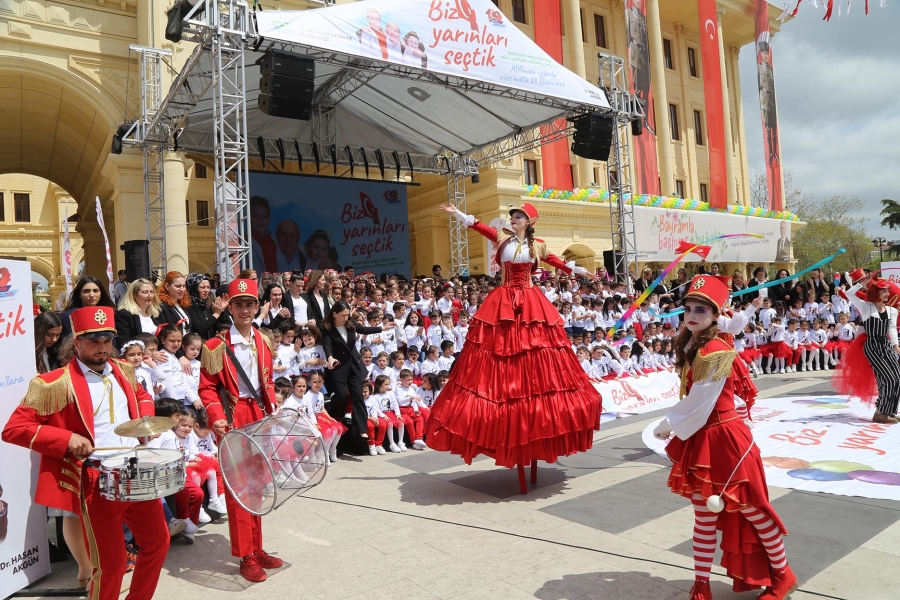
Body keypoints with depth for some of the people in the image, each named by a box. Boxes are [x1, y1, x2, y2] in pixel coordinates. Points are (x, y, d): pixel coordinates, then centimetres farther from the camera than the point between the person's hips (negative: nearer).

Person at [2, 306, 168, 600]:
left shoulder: (123, 370, 8)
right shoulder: (54, 384, -10)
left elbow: (142, 395, 27)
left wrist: (146, 419, 6)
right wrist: (66, 439, -22)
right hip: (98, 482, -6)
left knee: (158, 541, 17)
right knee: (110, 563, 3)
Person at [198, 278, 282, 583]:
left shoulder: (262, 342, 9)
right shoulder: (216, 346, -9)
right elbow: (207, 388, -9)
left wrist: (274, 411, 5)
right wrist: (217, 418, -22)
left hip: (259, 417, 6)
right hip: (233, 419, -6)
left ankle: (256, 548, 26)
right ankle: (246, 556, 11)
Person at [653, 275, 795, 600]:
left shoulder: (716, 349, -21)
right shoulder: (691, 346, 7)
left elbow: (699, 402, -20)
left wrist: (668, 424, -8)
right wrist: (674, 424, 5)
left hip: (724, 438, -8)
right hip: (700, 439, 8)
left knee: (752, 509, 10)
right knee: (704, 515, 14)